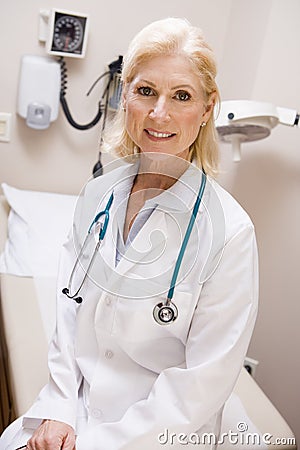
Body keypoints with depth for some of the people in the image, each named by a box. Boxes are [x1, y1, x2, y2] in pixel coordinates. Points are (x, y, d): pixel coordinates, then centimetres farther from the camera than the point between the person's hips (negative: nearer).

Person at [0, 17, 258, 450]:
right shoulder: (97, 195, -2)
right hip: (74, 407, 4)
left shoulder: (229, 232, -19)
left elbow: (204, 382, -15)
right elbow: (69, 312, 3)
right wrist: (60, 409, -5)